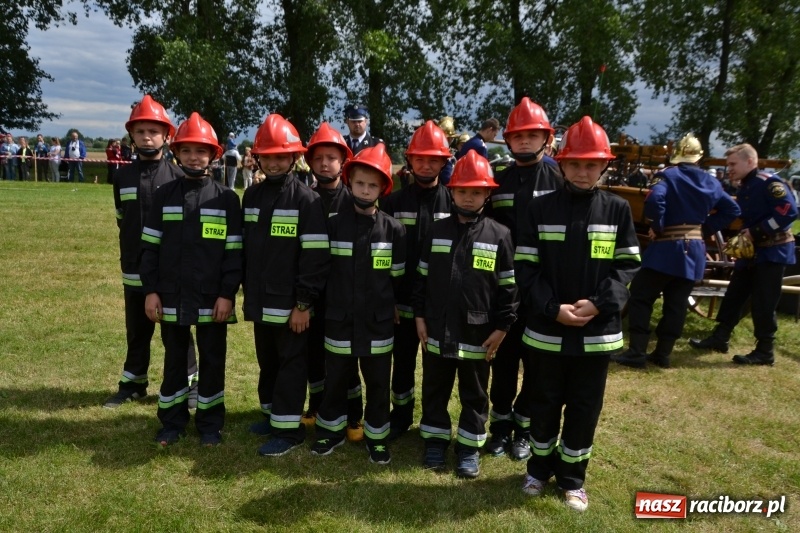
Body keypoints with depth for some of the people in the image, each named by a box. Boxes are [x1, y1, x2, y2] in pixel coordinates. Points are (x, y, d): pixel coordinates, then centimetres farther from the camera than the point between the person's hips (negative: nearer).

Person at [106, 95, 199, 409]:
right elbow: (122, 222, 14)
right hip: (134, 270, 4)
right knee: (137, 332, 16)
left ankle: (189, 385, 22)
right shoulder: (123, 177, 5)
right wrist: (130, 256, 12)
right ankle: (132, 385, 32)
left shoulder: (177, 177, -6)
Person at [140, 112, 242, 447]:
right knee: (174, 360, 14)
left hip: (212, 298, -2)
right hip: (172, 297, 2)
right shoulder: (164, 195, 3)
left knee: (212, 361, 9)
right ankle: (172, 422, 30)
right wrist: (150, 290, -2)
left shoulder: (226, 198, -2)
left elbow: (234, 251, -4)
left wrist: (227, 294, -9)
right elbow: (150, 246, 4)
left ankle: (210, 424, 24)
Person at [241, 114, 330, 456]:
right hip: (260, 301, 7)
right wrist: (247, 289, 14)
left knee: (291, 364, 4)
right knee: (267, 361, 18)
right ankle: (272, 414, 35)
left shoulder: (306, 199, -12)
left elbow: (316, 256, -15)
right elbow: (246, 248, 15)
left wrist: (304, 302, -16)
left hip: (290, 304, -7)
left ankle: (288, 429, 13)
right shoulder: (252, 195, 9)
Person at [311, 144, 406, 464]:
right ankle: (331, 430, 33)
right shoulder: (334, 224, -3)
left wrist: (391, 305, 5)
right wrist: (332, 300, 5)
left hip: (379, 321, 0)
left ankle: (376, 436, 28)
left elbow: (399, 276, 4)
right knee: (336, 379, 14)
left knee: (378, 382, 11)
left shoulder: (393, 229, -3)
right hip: (339, 318, 0)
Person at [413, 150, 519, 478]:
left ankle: (469, 447, 29)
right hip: (437, 331, 2)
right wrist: (420, 316, 2)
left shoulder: (499, 235, -4)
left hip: (478, 333, -2)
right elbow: (422, 277, 7)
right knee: (434, 390, 15)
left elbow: (508, 286, -3)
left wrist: (502, 326, -6)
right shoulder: (437, 231, 3)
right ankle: (435, 440, 33)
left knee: (474, 394, 13)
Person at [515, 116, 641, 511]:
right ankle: (540, 466, 35)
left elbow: (627, 266, 1)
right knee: (543, 402, 13)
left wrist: (599, 304, -14)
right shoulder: (540, 208, -2)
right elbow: (525, 267, -4)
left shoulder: (617, 209, 1)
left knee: (585, 406, 12)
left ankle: (572, 475, 32)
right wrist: (553, 308, -15)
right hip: (546, 328, 0)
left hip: (598, 330, 1)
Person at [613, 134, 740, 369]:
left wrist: (658, 227, -13)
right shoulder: (711, 181, 11)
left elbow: (654, 200, -27)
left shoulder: (669, 176, -8)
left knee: (640, 297, -1)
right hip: (694, 250, 6)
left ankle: (637, 353, -5)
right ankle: (663, 353, 14)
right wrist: (705, 229, 13)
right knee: (676, 304, 9)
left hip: (667, 248, -6)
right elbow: (732, 210, 17)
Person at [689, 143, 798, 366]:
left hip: (772, 252, -9)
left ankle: (765, 351, 9)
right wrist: (743, 237, 0)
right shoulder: (744, 190, 12)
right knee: (734, 296, 11)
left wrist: (755, 232, -23)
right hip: (751, 252, 9)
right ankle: (719, 338, 21)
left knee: (762, 304, -3)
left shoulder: (768, 182, -15)